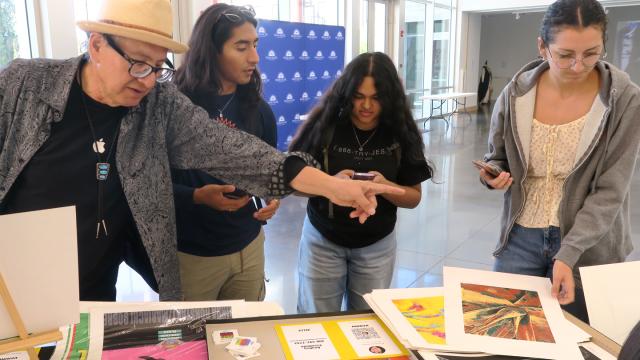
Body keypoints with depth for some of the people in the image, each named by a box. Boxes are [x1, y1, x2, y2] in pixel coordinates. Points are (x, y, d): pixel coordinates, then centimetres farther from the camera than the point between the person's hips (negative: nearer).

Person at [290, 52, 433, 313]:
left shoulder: (400, 133, -8)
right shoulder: (325, 125, -13)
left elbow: (414, 197, -2)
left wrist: (385, 186, -22)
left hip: (376, 246, 1)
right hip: (323, 241, -1)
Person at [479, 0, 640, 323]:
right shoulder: (515, 94, -8)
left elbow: (609, 193, -14)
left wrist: (568, 254, -22)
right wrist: (492, 175, -17)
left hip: (589, 246, -1)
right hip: (520, 238, 2)